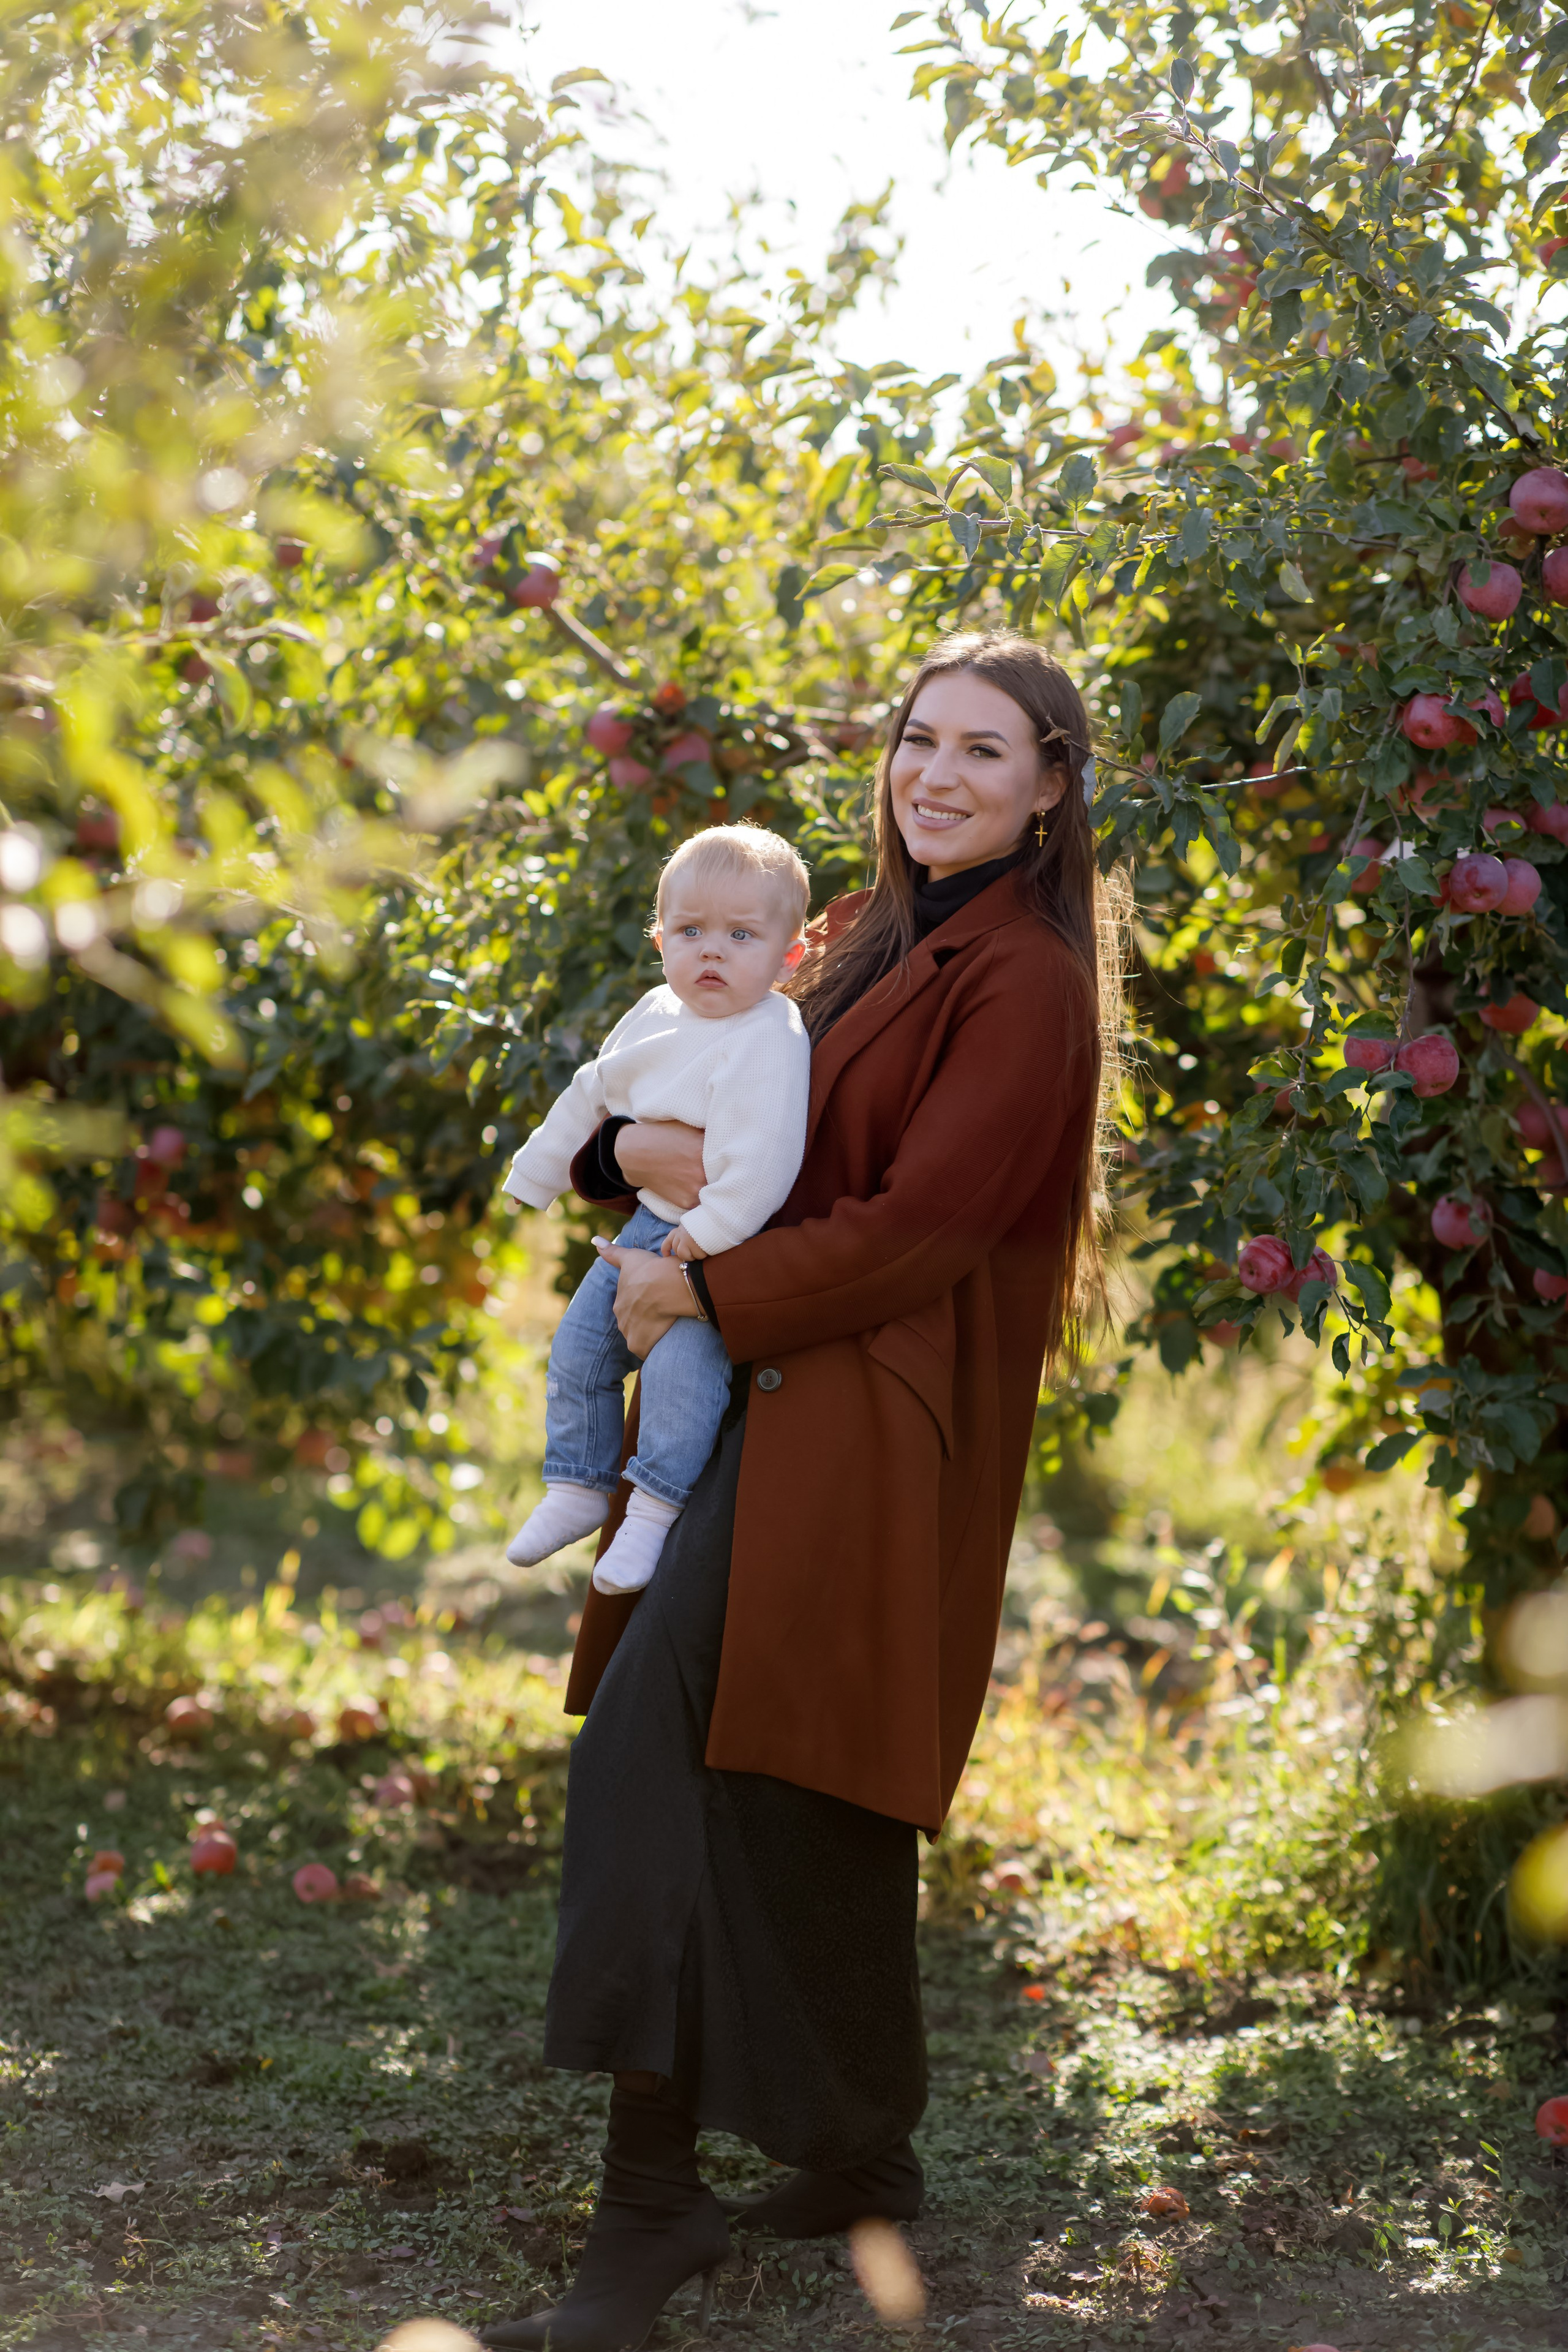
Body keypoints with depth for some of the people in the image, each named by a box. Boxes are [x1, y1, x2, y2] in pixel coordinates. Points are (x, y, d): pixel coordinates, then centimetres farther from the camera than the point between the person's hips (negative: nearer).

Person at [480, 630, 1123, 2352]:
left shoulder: (1024, 984, -10)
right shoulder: (864, 945, 17)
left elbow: (919, 1225, -17)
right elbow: (707, 1070, 18)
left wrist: (701, 1295, -10)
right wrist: (639, 1142, -6)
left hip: (870, 1423, -9)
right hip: (777, 1398, 9)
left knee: (659, 1729, -16)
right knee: (801, 1805, 12)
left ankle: (653, 2191, -14)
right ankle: (858, 2159, 24)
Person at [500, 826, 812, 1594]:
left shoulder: (772, 1040, -21)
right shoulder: (654, 1016, 5)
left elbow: (766, 1154, -29)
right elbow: (592, 1094, 20)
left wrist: (711, 1231, -26)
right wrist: (536, 1175, 27)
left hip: (732, 1239, -8)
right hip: (651, 1222, 8)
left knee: (680, 1363, -23)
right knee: (579, 1343, 9)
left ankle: (654, 1509, -9)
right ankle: (578, 1488, 24)